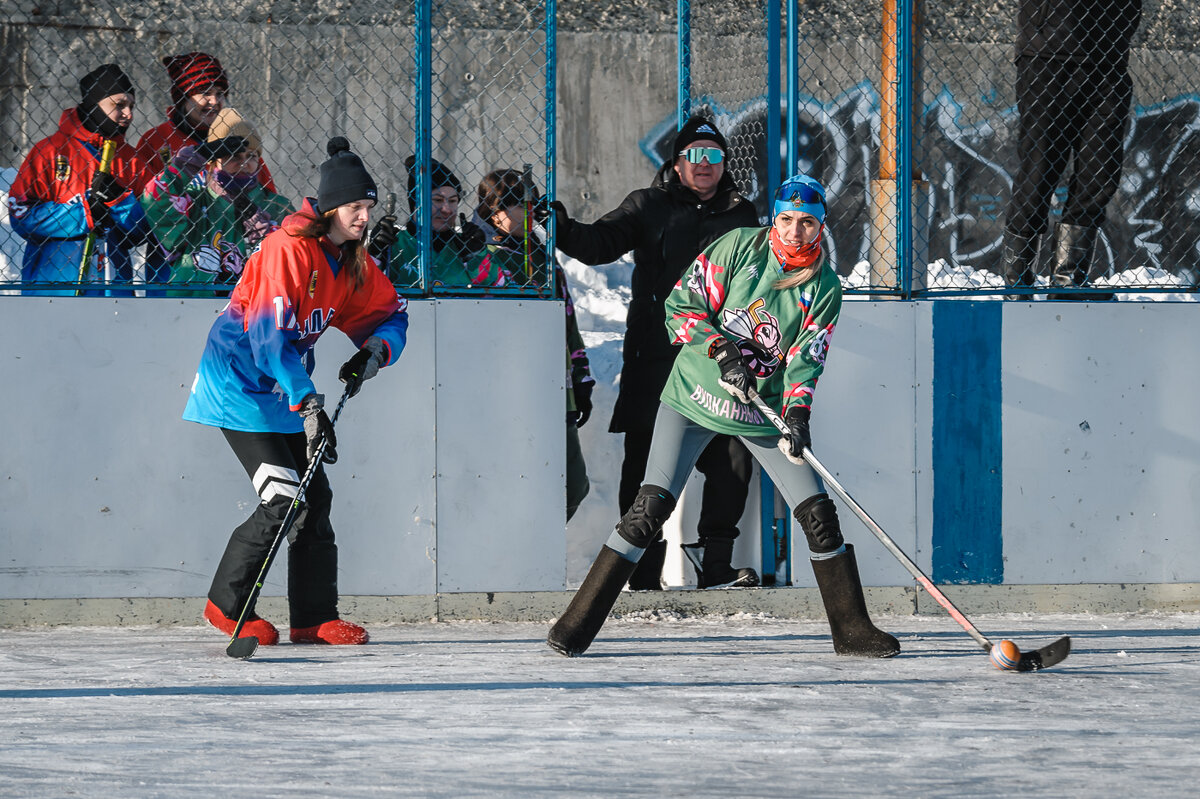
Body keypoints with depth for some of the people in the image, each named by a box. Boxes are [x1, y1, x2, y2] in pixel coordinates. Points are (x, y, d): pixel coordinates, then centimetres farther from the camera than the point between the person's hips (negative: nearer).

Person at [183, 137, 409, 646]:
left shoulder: (353, 260, 3)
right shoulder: (288, 250, -23)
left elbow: (390, 313, 15)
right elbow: (269, 337, -28)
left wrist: (374, 351, -9)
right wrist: (309, 406, -33)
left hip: (287, 387, 9)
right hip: (239, 383, -9)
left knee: (316, 499, 4)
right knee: (283, 503, -13)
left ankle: (314, 618, 10)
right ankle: (227, 605, 2)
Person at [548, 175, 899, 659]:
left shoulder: (824, 289, -3)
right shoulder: (739, 248, -8)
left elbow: (806, 360, -12)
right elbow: (681, 308, -9)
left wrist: (797, 416, -29)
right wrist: (722, 351, -24)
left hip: (765, 412, 2)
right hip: (697, 396, -2)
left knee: (818, 514, -4)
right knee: (651, 508, -12)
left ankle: (851, 630, 9)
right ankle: (579, 621, -7)